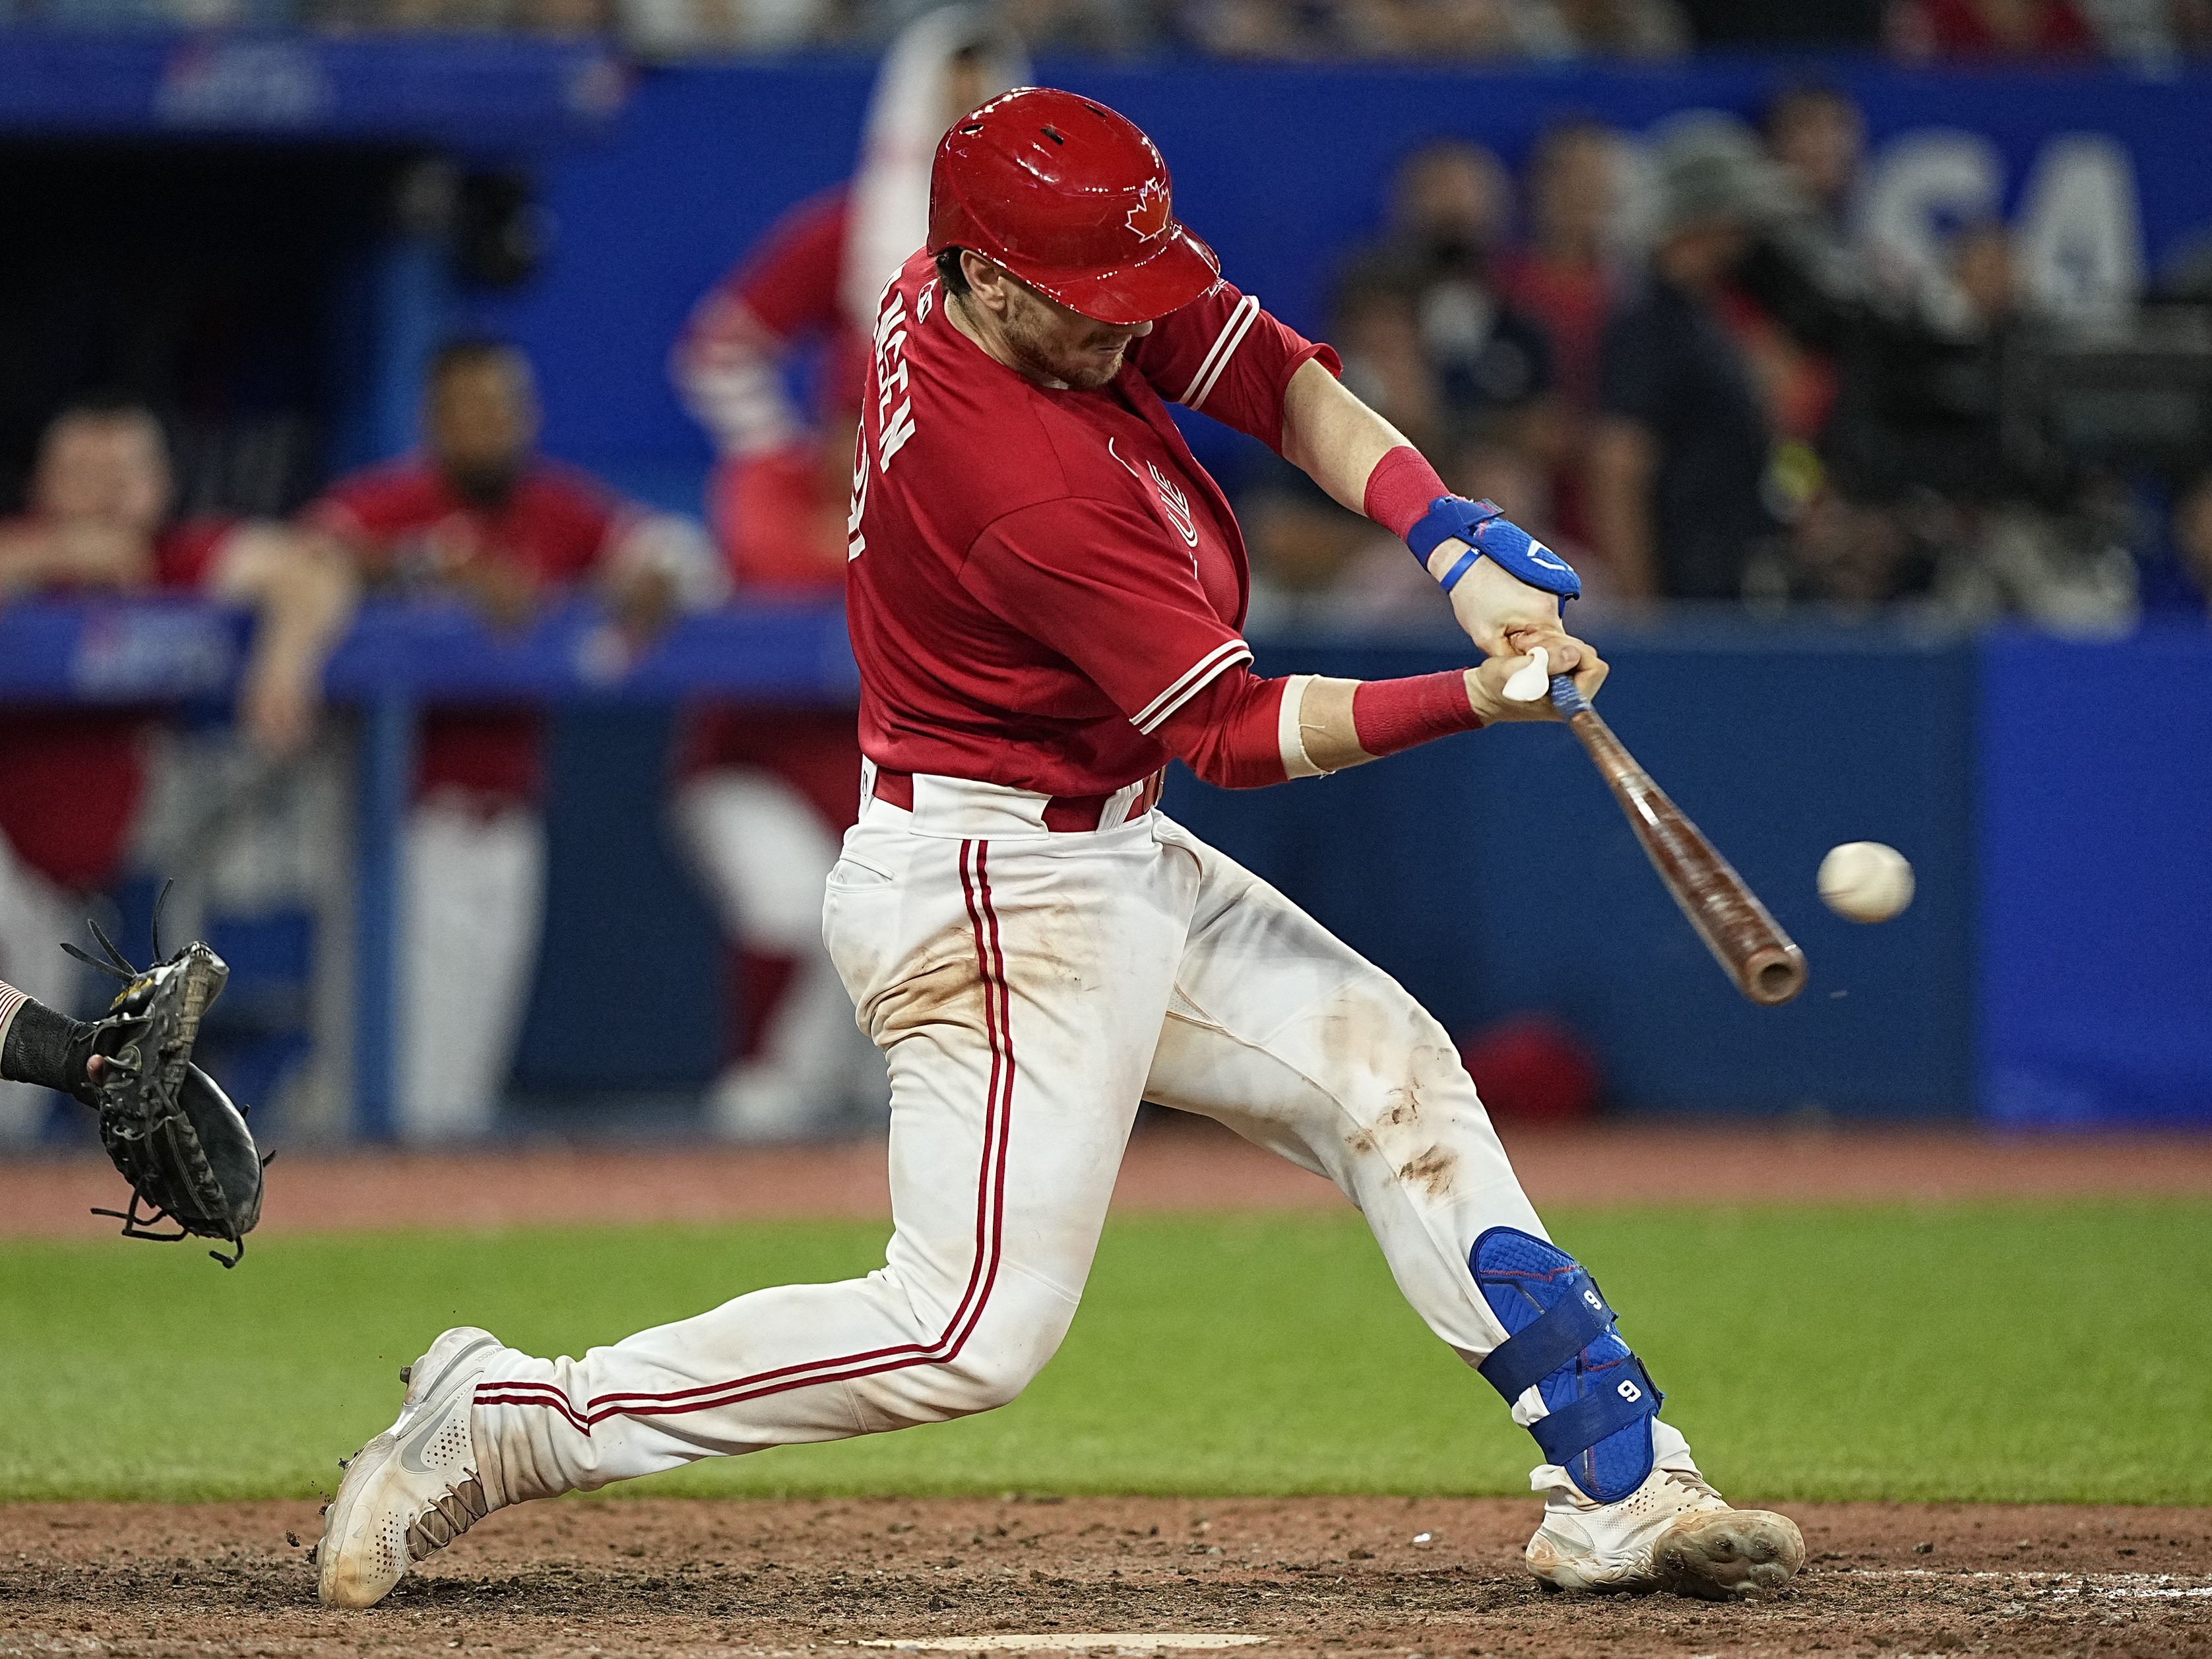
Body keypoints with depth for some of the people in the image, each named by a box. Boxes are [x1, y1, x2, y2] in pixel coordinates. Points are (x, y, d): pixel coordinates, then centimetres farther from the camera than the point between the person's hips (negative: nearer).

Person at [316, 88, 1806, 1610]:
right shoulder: (1030, 487, -29)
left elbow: (1281, 377, 3)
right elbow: (1237, 733, -23)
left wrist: (1452, 541, -10)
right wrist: (1472, 701, -32)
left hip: (1108, 854, 11)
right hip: (996, 899, -11)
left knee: (1390, 1070, 11)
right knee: (972, 1335, -14)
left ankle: (1620, 1484, 14)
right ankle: (503, 1421, -6)